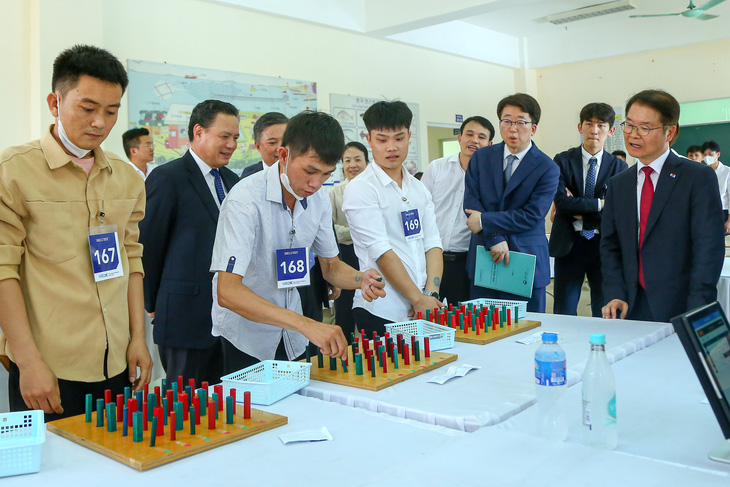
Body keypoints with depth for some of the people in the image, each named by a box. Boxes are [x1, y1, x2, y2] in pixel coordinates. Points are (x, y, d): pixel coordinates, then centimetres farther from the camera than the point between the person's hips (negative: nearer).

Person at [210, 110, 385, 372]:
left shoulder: (319, 199, -5)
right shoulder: (246, 198, -26)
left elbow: (331, 266, 7)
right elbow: (227, 292, -34)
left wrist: (360, 279, -16)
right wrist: (306, 324, -43)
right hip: (245, 338, -6)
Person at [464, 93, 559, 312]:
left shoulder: (547, 169, -3)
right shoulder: (481, 158, 7)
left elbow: (532, 216, -11)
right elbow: (471, 204, -2)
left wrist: (485, 221, -14)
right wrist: (494, 239, -15)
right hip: (483, 261, 2)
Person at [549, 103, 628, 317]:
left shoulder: (619, 167, 3)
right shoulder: (562, 161, 0)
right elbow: (561, 201, -13)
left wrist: (579, 210, -11)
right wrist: (600, 203, -14)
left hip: (604, 246, 1)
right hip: (569, 245, -1)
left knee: (604, 314, 8)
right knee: (563, 313, 4)